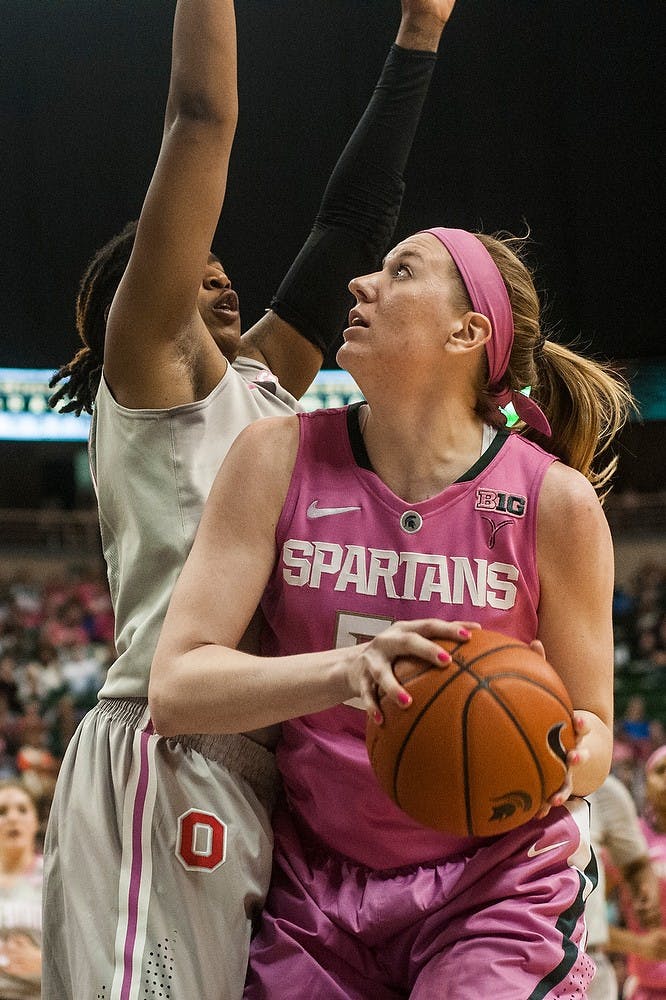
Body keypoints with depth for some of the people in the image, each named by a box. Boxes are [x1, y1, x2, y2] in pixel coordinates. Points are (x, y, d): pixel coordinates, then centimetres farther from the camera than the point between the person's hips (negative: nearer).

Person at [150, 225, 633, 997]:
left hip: (496, 883, -2)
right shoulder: (280, 460, -7)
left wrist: (571, 763, -24)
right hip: (314, 883, 2)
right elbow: (174, 690, -15)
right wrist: (341, 672, -33)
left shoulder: (555, 499, -9)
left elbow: (592, 729, 1)